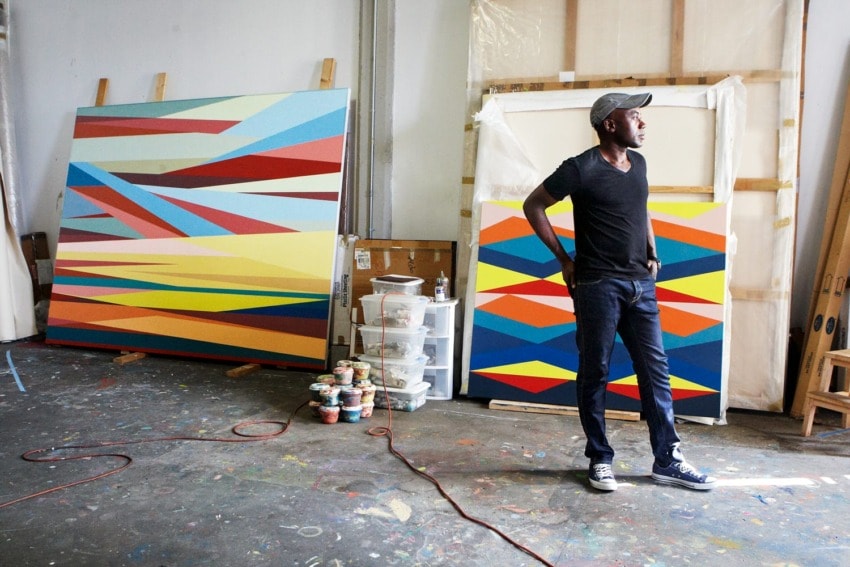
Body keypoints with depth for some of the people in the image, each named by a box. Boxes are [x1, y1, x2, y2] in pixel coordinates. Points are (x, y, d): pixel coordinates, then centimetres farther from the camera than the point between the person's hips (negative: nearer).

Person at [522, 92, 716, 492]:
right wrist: (563, 258, -6)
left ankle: (667, 460, 18)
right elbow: (532, 206, -4)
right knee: (595, 373, 3)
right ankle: (600, 459, 16)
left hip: (640, 283, 7)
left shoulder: (638, 163, 11)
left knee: (655, 370, 7)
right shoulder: (582, 169, -9)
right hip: (598, 285, -6)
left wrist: (653, 254, 13)